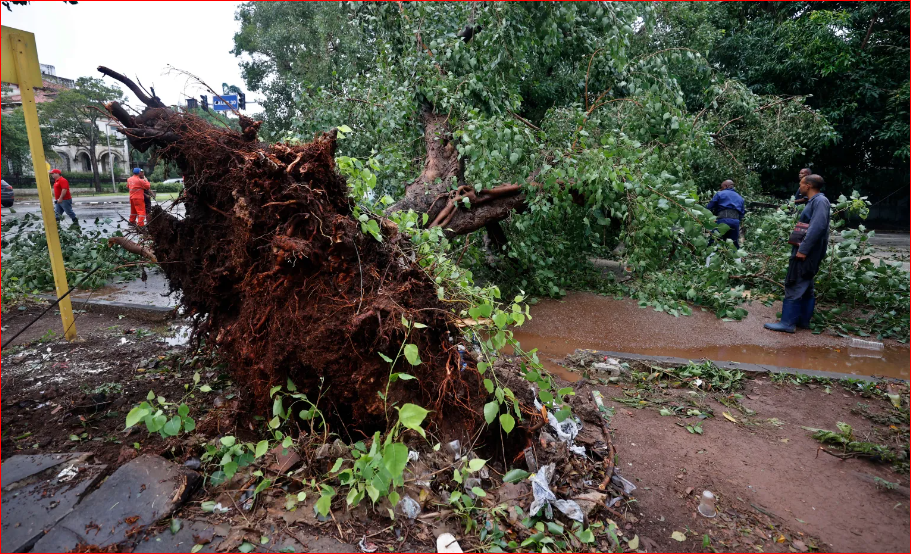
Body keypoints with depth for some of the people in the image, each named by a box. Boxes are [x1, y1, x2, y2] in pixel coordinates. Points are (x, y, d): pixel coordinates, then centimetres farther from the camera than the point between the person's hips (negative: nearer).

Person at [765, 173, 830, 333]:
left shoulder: (820, 201, -13)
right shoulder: (813, 201, 17)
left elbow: (817, 227, -24)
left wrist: (803, 250, -25)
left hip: (806, 254, -10)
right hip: (805, 252, 10)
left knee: (794, 287, -9)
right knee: (806, 287, 14)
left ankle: (788, 322, -6)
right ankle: (803, 320, 21)